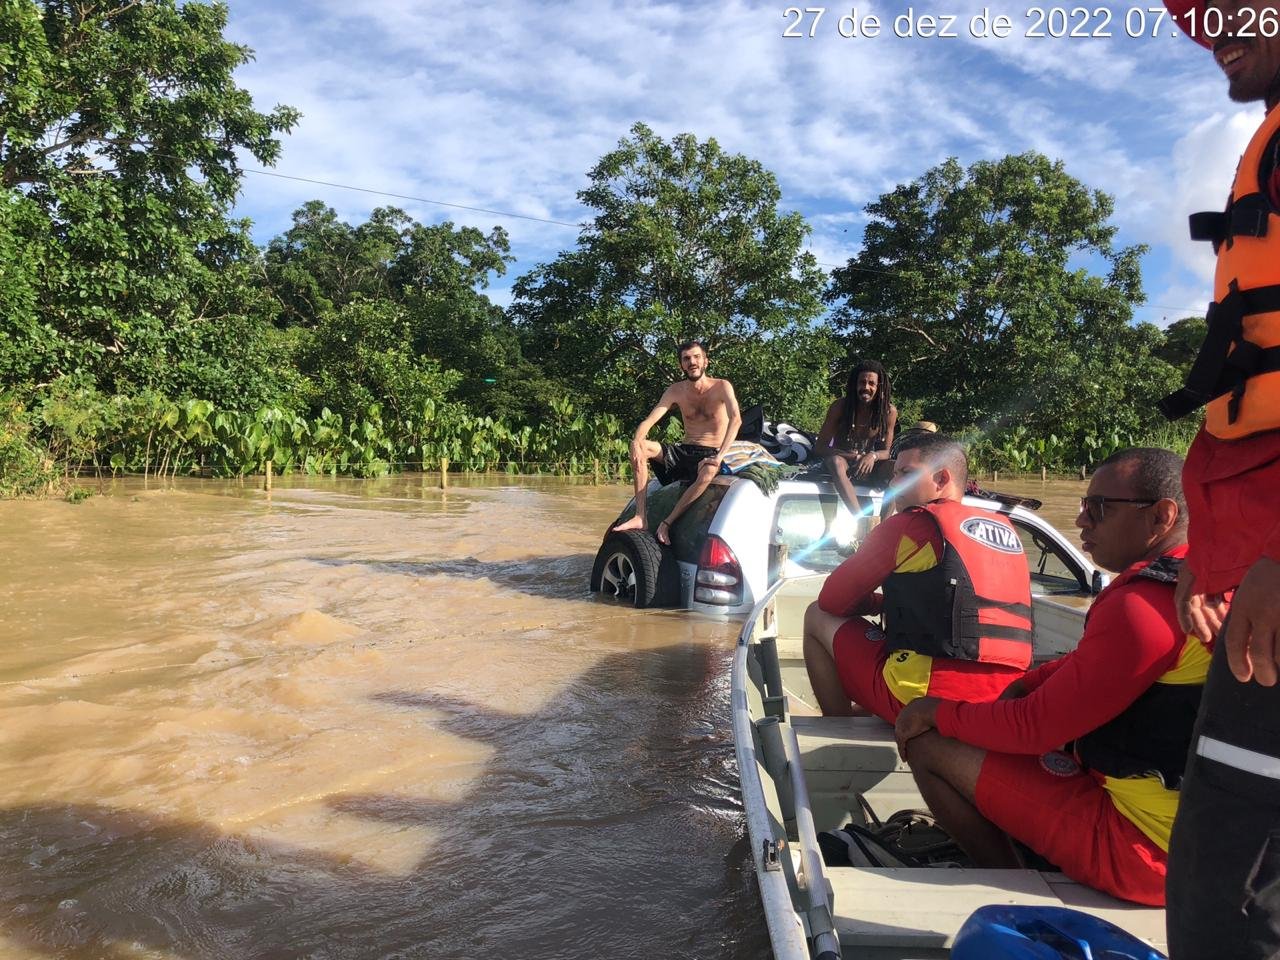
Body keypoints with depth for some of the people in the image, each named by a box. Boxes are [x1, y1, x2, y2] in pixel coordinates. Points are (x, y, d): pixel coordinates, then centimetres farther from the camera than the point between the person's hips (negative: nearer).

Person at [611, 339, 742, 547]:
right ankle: (641, 517, -26)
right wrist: (636, 443, -28)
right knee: (641, 447, -20)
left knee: (707, 474, -41)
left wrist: (720, 456, -35)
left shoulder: (721, 387, -7)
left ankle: (667, 523, -27)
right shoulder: (676, 391, 4)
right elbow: (648, 421, -5)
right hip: (683, 452, 4)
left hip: (709, 454, -4)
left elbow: (736, 419, -23)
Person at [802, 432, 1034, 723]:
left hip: (927, 696, -8)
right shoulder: (1006, 528, 14)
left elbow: (832, 600, 1)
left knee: (818, 618, 12)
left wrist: (877, 602, 20)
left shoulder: (914, 524, -5)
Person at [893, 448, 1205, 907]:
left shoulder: (1144, 606, -26)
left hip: (1145, 847, -10)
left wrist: (938, 712, -6)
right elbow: (1086, 663, 20)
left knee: (929, 745, -6)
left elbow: (1037, 726, -20)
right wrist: (1024, 685, 5)